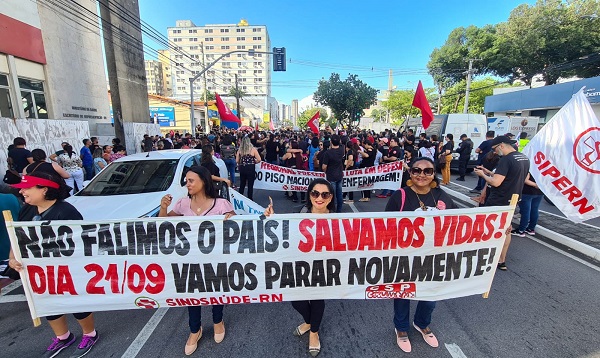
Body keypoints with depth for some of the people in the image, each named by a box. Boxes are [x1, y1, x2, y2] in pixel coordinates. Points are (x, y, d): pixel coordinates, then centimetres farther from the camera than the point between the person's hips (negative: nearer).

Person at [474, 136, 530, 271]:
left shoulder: (506, 160, -21)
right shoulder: (524, 158, 9)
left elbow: (496, 182, -25)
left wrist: (483, 174, -9)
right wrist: (489, 172, 11)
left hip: (497, 202, -9)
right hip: (512, 201, 9)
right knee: (505, 230, 17)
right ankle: (502, 261, 26)